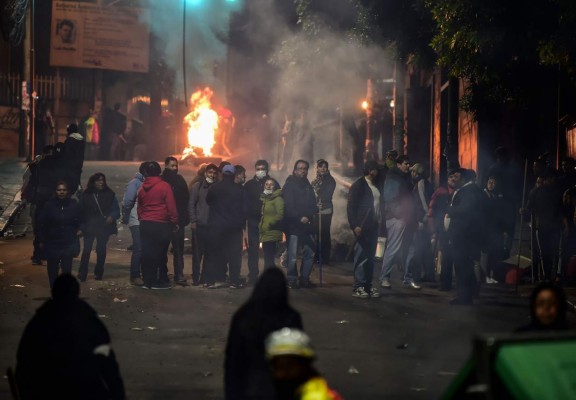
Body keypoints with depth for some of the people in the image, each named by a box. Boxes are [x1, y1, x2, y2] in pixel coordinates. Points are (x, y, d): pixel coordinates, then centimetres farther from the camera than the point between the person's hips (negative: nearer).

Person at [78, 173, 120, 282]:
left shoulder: (109, 194, 3)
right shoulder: (86, 195, 2)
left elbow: (116, 209, 3)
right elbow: (81, 211, 4)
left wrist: (112, 217, -17)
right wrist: (81, 226, -3)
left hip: (104, 227, 1)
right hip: (89, 227, -1)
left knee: (101, 250, 5)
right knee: (86, 249, -8)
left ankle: (98, 273, 18)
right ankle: (82, 274, -4)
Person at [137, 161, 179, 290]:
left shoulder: (142, 188, 7)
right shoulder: (164, 186, -9)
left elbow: (139, 207, 14)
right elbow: (171, 207, -10)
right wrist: (174, 221, 0)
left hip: (145, 224, 4)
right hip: (161, 225, -4)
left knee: (147, 254, 6)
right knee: (160, 254, 1)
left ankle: (147, 281, 9)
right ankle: (160, 281, 2)